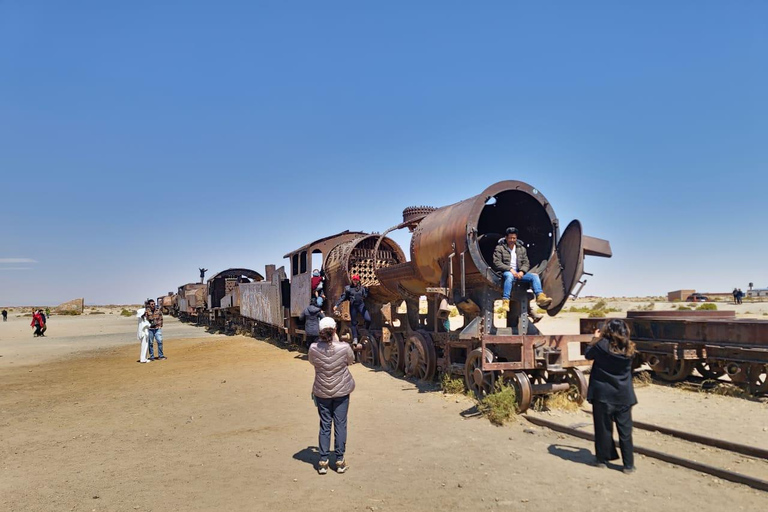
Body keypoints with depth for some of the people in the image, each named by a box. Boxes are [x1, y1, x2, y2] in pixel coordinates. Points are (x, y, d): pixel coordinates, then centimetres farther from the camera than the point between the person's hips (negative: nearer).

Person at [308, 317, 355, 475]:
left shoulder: (313, 348, -16)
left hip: (322, 393, 1)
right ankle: (340, 461, 17)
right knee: (340, 425, 10)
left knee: (324, 426, 12)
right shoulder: (344, 347, -19)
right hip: (341, 392, -1)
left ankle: (323, 462, 16)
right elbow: (351, 360, 3)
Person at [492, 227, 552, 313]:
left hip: (519, 273, 5)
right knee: (509, 276, -40)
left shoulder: (521, 249, 19)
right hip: (506, 272, -5)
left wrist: (522, 271, -8)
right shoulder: (500, 248, 5)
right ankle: (505, 301, -48)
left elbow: (526, 263, 14)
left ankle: (540, 297, -32)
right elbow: (497, 262, -6)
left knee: (534, 276, -17)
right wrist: (510, 269, -17)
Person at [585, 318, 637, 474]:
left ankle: (602, 458, 20)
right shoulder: (629, 348, -5)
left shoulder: (602, 345, -13)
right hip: (623, 395, 2)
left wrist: (596, 339, 15)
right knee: (625, 430, 9)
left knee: (603, 427, 10)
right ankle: (628, 464, 12)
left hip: (603, 394, -2)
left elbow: (588, 355, 4)